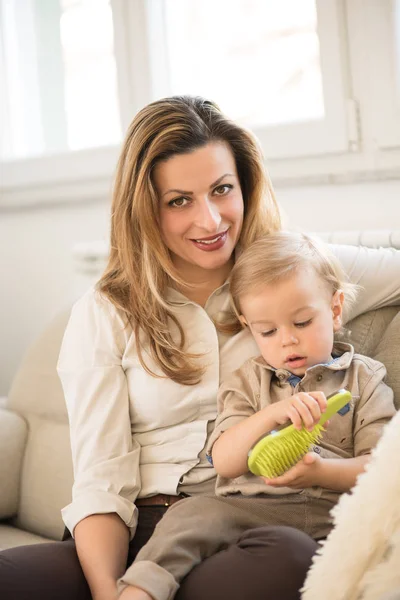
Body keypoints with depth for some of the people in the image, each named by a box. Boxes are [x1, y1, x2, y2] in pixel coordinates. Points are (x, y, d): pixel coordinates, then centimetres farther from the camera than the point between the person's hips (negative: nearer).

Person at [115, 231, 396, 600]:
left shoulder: (364, 378, 13)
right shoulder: (247, 383, 18)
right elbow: (224, 462, 5)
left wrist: (322, 472, -17)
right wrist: (271, 415, -13)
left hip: (332, 508, -1)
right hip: (252, 508, 2)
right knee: (191, 514, -25)